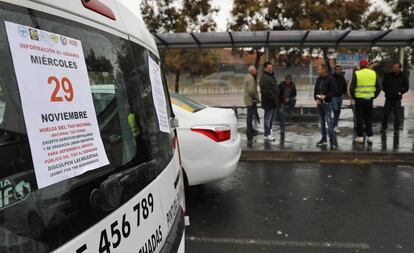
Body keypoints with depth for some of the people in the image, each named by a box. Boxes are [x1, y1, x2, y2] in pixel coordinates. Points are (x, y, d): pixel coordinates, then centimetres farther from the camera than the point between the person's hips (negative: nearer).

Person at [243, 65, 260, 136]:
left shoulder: (247, 76, 14)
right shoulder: (250, 78, -20)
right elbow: (251, 90, -26)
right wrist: (256, 98, -15)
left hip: (248, 99, 11)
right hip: (251, 100, -11)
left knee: (250, 114, 18)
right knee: (250, 114, -4)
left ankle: (250, 128, 30)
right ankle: (249, 130, 2)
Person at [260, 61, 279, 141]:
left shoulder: (271, 76, 19)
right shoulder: (264, 78, -15)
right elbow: (266, 91, -24)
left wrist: (276, 100, 16)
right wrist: (273, 98, -21)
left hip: (273, 102, 10)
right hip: (268, 102, -10)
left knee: (271, 118, 16)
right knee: (268, 118, -5)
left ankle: (269, 133, 25)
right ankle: (267, 135, 1)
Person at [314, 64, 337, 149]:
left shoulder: (330, 79, -9)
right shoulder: (318, 79, 9)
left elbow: (333, 92, -12)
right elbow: (315, 90, 13)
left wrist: (325, 96, -22)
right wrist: (316, 99, -3)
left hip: (327, 103, -7)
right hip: (319, 103, 7)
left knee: (329, 122, -10)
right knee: (322, 122, 13)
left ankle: (333, 141, -7)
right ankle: (323, 139, 24)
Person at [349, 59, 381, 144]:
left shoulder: (357, 74, -8)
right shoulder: (373, 73, 4)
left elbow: (351, 88, -11)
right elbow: (379, 87, 5)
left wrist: (353, 96, 3)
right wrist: (374, 96, 14)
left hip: (359, 99, -3)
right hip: (370, 99, 3)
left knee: (360, 118, 5)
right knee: (369, 118, 12)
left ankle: (360, 137, 7)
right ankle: (370, 137, 14)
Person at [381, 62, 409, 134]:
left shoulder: (403, 77, -1)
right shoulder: (388, 76, 2)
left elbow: (406, 88, 6)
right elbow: (383, 85, 13)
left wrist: (400, 92, -6)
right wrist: (386, 91, 2)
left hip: (397, 99, -1)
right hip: (388, 98, 1)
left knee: (397, 115, 2)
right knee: (385, 114, 4)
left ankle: (396, 129, 15)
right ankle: (383, 128, 17)